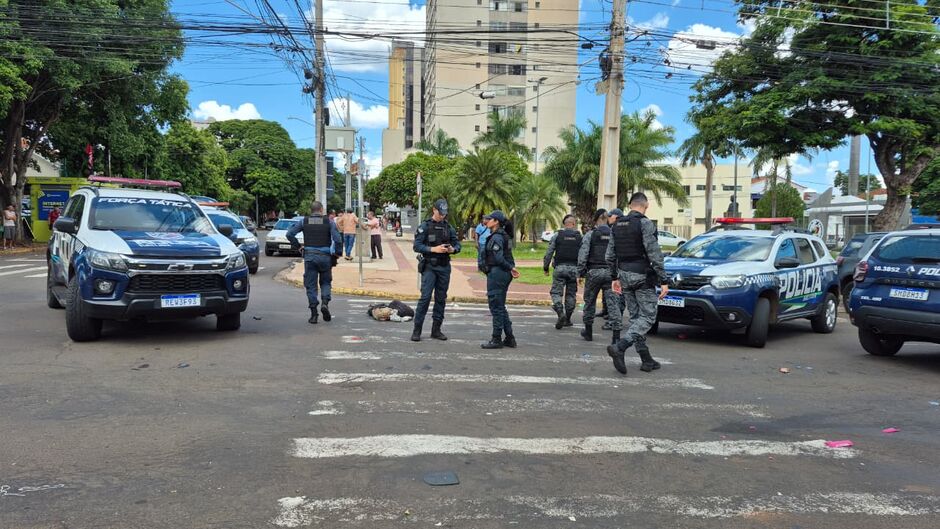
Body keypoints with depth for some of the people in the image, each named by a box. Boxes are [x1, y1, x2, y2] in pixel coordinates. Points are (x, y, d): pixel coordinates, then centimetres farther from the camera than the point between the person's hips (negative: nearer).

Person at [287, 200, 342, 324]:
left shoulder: (304, 221, 5)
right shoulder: (329, 222, 0)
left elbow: (290, 234, -1)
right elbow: (338, 239, -9)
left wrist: (298, 246, 8)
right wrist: (338, 253, 2)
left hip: (309, 256, 1)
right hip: (325, 256, -1)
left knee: (311, 285, 5)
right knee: (325, 282, 16)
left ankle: (313, 314, 2)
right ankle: (325, 303, -10)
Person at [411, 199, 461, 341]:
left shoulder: (449, 227, 9)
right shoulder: (425, 226, -4)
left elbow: (457, 244, 11)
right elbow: (417, 246, -10)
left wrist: (453, 249, -11)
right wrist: (433, 249, -20)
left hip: (444, 267, 5)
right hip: (429, 267, -5)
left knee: (441, 298, 8)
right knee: (425, 297, -10)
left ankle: (436, 330, 16)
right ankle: (417, 330, -4)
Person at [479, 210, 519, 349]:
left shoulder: (496, 237, -15)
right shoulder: (502, 236, 16)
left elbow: (498, 258, -21)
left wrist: (510, 268, -11)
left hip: (496, 273, -10)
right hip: (503, 274, 10)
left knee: (496, 307, -3)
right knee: (500, 307, 15)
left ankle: (496, 339, 3)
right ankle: (509, 338, 18)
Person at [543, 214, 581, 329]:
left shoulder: (557, 235, 2)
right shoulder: (580, 236, 5)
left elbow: (549, 253, 0)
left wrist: (545, 267, 9)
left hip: (560, 268, -2)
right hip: (574, 268, 2)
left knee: (556, 292, 3)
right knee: (571, 294, 11)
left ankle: (561, 314, -19)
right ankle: (567, 319, 16)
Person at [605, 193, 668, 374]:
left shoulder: (617, 225, 10)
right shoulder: (645, 223, -11)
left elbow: (610, 255, 13)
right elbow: (654, 254, -16)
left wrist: (615, 277, 22)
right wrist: (664, 281, -14)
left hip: (625, 276, 7)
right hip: (642, 277, -7)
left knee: (635, 317, 12)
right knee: (647, 317, -2)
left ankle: (646, 360, 15)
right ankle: (619, 347, -19)